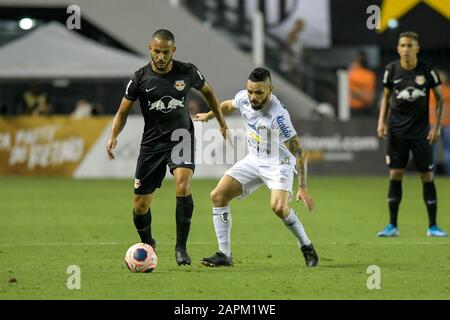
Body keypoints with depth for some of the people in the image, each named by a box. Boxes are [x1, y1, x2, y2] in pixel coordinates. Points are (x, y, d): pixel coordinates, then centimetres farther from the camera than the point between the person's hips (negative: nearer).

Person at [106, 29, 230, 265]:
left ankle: (181, 247, -16)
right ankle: (147, 244, 32)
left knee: (183, 185, -28)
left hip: (181, 137, -1)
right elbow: (123, 111, -1)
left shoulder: (187, 72, -5)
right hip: (152, 142, 1)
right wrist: (113, 136, -19)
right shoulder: (140, 78, -8)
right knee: (141, 205, 1)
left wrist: (221, 122, 20)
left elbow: (207, 91, 15)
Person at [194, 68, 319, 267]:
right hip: (254, 160, 7)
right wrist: (209, 115, 34)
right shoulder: (243, 98, -11)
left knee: (279, 207, -30)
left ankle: (306, 247, -4)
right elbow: (229, 105, 17)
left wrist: (303, 188, -31)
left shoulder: (278, 115, -29)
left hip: (278, 163, -6)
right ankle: (224, 255, -1)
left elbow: (298, 152, -26)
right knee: (218, 196, -7)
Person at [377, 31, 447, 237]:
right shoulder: (391, 70, -2)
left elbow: (439, 98, 2)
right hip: (396, 131, 1)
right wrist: (381, 121, -1)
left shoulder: (427, 71, -7)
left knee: (427, 177, 0)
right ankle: (392, 226, 6)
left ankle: (432, 226, 8)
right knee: (395, 175, -1)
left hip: (421, 131, -1)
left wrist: (437, 126, -4)